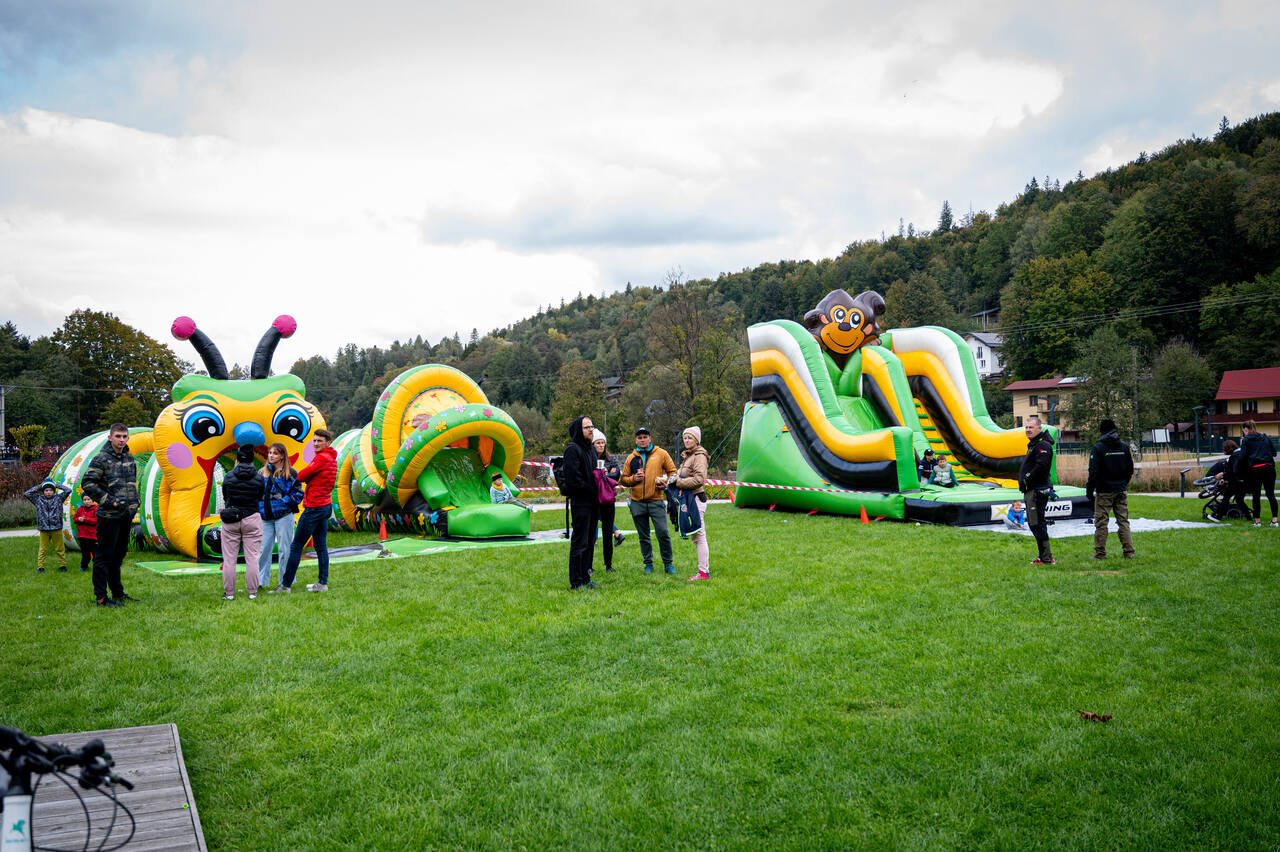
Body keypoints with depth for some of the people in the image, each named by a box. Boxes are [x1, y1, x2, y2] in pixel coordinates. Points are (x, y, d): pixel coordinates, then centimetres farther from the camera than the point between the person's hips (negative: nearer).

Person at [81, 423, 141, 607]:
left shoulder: (130, 458, 13)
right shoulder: (101, 459, -9)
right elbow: (87, 483, -15)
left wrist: (135, 500, 15)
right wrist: (109, 500, -17)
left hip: (127, 514, 7)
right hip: (109, 515, -7)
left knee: (119, 554, 16)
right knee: (104, 555, -3)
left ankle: (118, 593, 25)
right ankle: (101, 597, 2)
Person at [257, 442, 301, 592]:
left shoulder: (290, 473, 0)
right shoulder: (262, 472, 13)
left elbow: (298, 493, -2)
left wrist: (286, 501, -13)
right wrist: (259, 506, 4)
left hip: (283, 515, -4)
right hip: (265, 517, 4)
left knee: (284, 549, 1)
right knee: (263, 548, 3)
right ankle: (260, 581, 11)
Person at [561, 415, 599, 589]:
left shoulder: (591, 449, 16)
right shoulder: (572, 449, -12)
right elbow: (573, 478, -19)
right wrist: (592, 492, -14)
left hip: (593, 503, 9)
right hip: (580, 502, -9)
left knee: (589, 542, 13)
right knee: (579, 542, -5)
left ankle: (585, 578, 21)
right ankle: (576, 582, 0)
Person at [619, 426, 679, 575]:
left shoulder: (661, 453, 5)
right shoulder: (631, 458, 10)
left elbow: (672, 471, 10)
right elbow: (624, 479, 14)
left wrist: (666, 483, -8)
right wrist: (633, 479, -6)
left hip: (656, 500, -2)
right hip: (637, 502, 2)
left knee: (663, 533, -8)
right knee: (643, 536, 8)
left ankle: (668, 563, 5)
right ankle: (648, 563, 19)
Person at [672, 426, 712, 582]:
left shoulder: (699, 456, -10)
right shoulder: (687, 456, 20)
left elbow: (699, 479, -19)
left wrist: (679, 482, -14)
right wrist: (676, 478, 9)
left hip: (696, 498, -10)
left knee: (699, 535, -9)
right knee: (695, 536, 11)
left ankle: (704, 572, -7)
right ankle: (703, 570, 16)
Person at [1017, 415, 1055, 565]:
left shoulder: (1043, 445, -14)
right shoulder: (1034, 444, 19)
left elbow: (1041, 466, -26)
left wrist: (1026, 481, -18)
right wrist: (1024, 481, 12)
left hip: (1037, 491, -11)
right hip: (1031, 491, 11)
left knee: (1037, 524, -9)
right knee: (1034, 523, 15)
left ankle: (1046, 558, -5)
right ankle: (1045, 555, 22)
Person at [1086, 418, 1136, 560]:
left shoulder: (1098, 448, -9)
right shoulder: (1124, 447, 5)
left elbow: (1093, 472, -12)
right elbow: (1130, 469, 11)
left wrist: (1089, 491, -5)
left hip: (1104, 492, -4)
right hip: (1121, 491, 5)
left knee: (1101, 522, 1)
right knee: (1123, 521, 9)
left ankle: (1100, 553, 1)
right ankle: (1128, 552, 8)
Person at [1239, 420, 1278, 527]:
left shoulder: (1246, 440, 0)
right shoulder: (1266, 437, 13)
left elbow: (1243, 457, -6)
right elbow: (1274, 452, 13)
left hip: (1255, 469, -3)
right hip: (1269, 467, 3)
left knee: (1256, 495, 4)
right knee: (1271, 494, 7)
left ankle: (1257, 520, 6)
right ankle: (1275, 519, 3)